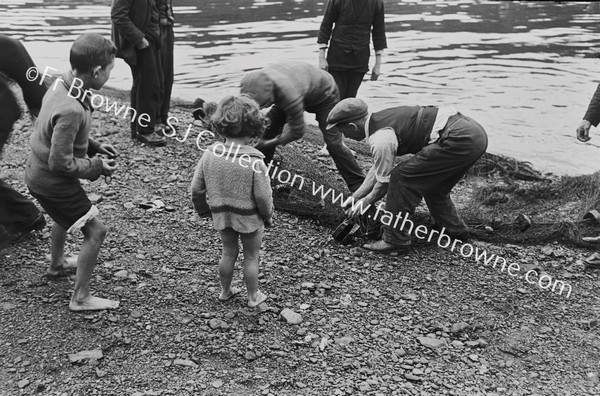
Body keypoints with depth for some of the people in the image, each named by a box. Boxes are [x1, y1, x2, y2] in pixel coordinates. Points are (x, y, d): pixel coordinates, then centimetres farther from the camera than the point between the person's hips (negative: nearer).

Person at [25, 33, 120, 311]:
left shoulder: (61, 84, -5)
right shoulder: (71, 110, -34)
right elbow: (60, 163, -28)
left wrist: (94, 146, 6)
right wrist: (96, 167, -15)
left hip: (37, 172, 10)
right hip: (53, 182, -10)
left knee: (64, 218, 34)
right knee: (95, 231, 0)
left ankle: (56, 264, 57)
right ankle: (80, 298, 10)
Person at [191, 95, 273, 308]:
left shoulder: (209, 155, -13)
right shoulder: (255, 162, -25)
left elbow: (197, 189, -5)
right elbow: (262, 196, -20)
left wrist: (202, 209, 14)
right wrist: (268, 216, -1)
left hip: (221, 216, 4)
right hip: (250, 218, -4)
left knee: (228, 252, 25)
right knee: (251, 257, 17)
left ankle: (225, 290, 42)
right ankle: (253, 296, 33)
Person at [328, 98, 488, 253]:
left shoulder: (380, 138, -12)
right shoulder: (380, 119, 17)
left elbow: (384, 180, 1)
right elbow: (378, 167, 26)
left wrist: (365, 202, 18)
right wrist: (355, 196, 28)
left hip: (459, 140, -10)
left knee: (402, 178, -7)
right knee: (432, 183, 27)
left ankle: (395, 240, 1)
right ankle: (453, 228, 41)